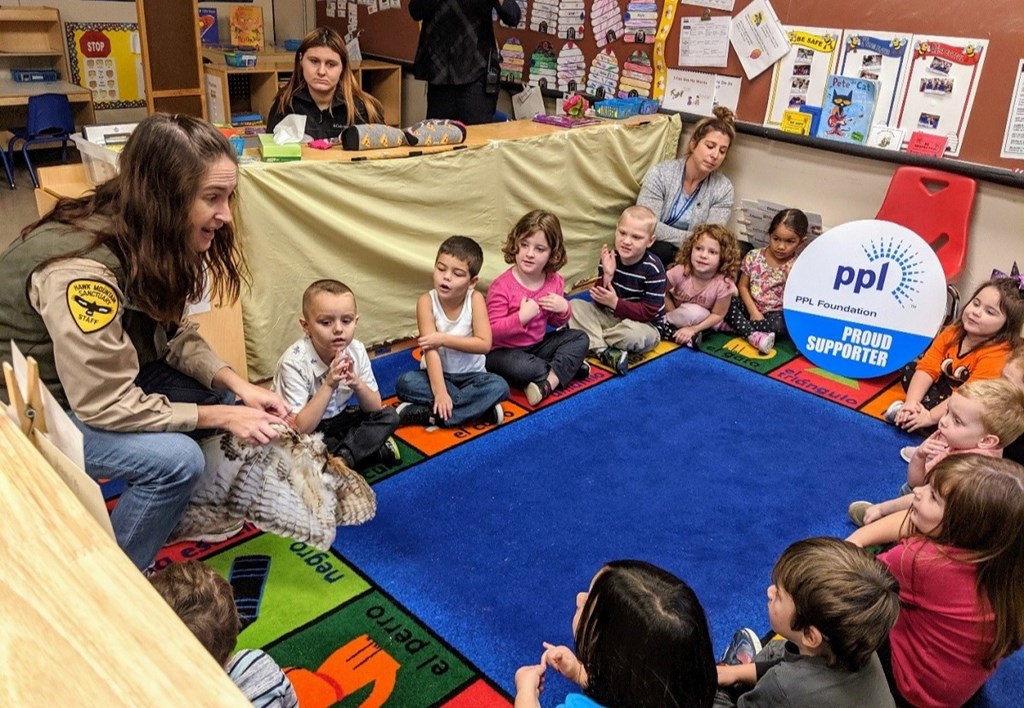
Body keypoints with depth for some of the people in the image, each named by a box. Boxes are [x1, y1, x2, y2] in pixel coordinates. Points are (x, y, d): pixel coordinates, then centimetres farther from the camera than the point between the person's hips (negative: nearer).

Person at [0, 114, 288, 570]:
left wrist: (236, 386, -16)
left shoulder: (150, 239, -10)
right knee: (176, 460, -24)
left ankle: (185, 511, 18)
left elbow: (173, 333, -1)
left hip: (102, 377, 8)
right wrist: (221, 417, -24)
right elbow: (106, 406, -31)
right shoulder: (81, 270, -35)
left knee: (215, 392, -3)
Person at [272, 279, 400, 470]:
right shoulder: (294, 362, -27)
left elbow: (375, 408, -5)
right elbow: (299, 429, -29)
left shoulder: (356, 350, -13)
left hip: (337, 419, 5)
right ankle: (372, 447, -21)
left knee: (389, 416, -11)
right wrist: (328, 386, -36)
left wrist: (357, 384, -27)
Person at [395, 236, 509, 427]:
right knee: (405, 383, -28)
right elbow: (430, 349, -24)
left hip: (470, 375, 0)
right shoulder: (427, 301, -17)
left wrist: (444, 339, -26)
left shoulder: (475, 299, -15)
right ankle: (479, 407, -25)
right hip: (437, 373, 0)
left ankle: (427, 414, -27)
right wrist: (439, 392, -33)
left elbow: (484, 344, -20)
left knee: (499, 386, -28)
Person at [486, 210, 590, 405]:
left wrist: (564, 309, -12)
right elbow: (492, 330, -22)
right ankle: (569, 367, -11)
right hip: (504, 350, -6)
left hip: (537, 345, 7)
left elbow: (556, 322, 12)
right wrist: (522, 317, -33)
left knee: (579, 338, -4)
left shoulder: (554, 281, -2)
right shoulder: (502, 286, -21)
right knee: (520, 367, -37)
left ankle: (548, 383, -23)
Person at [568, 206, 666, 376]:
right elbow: (599, 303, -6)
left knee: (634, 334, -39)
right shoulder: (610, 258, -7)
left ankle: (589, 337, -13)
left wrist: (615, 303, -26)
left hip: (643, 324, -5)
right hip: (611, 316, 5)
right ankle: (603, 351, -27)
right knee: (574, 306, -12)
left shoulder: (653, 269, -19)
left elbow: (650, 312, -18)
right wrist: (607, 276, -24)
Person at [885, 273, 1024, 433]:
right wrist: (911, 402, -25)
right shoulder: (952, 332, -6)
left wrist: (931, 416, -33)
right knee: (910, 369, -4)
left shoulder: (997, 354, -27)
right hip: (946, 390, 7)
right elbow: (928, 368, -11)